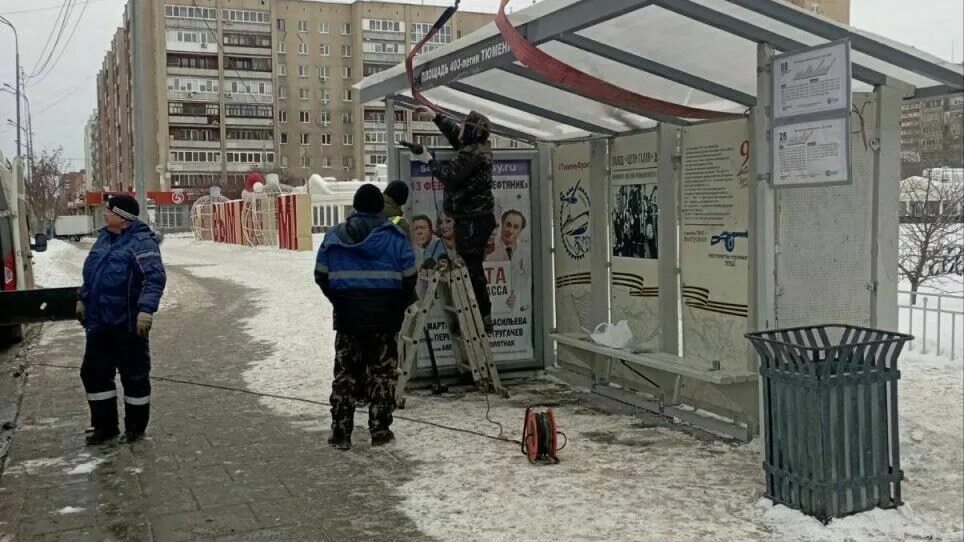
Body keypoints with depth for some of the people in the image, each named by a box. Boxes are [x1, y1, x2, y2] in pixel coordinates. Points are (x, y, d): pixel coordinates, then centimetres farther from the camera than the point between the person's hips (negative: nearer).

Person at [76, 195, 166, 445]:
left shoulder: (141, 242, -16)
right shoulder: (104, 237, 10)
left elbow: (155, 277, -24)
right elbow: (91, 272, 23)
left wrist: (146, 309, -33)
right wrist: (83, 299, 24)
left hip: (128, 323, -8)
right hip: (99, 322, 8)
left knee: (134, 375, 5)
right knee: (94, 373, 12)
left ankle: (136, 427, 20)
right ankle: (105, 426, 25)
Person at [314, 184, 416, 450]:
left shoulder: (335, 236, 2)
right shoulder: (394, 236, -5)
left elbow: (322, 276, 4)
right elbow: (409, 277, -5)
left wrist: (339, 302, 14)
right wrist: (398, 308, 8)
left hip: (347, 313, 2)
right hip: (384, 315, -2)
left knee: (344, 372, 9)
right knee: (382, 373, 8)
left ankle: (340, 433, 10)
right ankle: (380, 430, 10)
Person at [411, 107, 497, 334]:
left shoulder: (471, 153, -15)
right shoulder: (479, 147, 16)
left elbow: (449, 176, -17)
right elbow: (453, 131, 31)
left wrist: (429, 160, -4)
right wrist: (434, 116, 34)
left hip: (472, 220, -11)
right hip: (476, 218, 11)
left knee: (470, 267, -10)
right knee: (473, 266, 14)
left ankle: (482, 318, -9)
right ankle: (483, 316, 20)